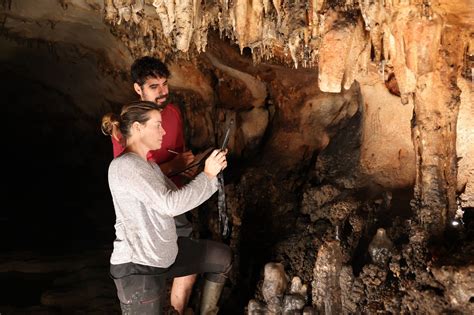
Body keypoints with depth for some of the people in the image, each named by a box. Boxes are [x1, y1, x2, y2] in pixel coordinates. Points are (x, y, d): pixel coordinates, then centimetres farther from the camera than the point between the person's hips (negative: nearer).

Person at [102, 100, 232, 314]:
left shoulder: (148, 164, 13)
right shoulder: (124, 166, -21)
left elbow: (176, 196, 10)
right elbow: (171, 204, -27)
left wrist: (211, 172, 0)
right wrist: (208, 175, -17)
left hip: (164, 252, 10)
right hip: (138, 266, -10)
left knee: (223, 257, 19)